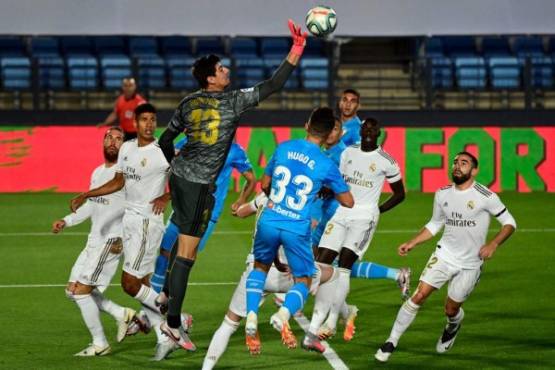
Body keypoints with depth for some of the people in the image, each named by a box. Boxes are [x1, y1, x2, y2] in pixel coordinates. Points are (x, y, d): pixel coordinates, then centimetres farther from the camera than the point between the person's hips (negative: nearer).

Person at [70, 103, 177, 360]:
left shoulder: (163, 152, -11)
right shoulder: (127, 148, 9)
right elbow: (118, 182, 22)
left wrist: (166, 197, -24)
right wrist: (85, 196, 23)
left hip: (148, 221, -7)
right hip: (129, 219, 7)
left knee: (130, 283, -11)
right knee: (141, 284, 7)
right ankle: (165, 338, 14)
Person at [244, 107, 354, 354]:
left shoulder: (283, 148, 1)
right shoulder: (326, 165, -6)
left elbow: (264, 184, 13)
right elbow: (348, 202, 4)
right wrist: (330, 190, 24)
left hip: (269, 221, 2)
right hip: (297, 229, -2)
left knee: (260, 267, 27)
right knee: (303, 280, 13)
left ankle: (251, 316, 6)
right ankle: (284, 313, -19)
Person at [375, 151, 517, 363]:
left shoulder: (486, 197, -14)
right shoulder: (443, 194, 1)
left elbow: (509, 223, -6)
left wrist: (493, 244, -20)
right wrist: (412, 243, 5)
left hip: (470, 264, -2)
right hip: (444, 254, 3)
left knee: (451, 310, 7)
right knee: (419, 296, -11)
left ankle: (453, 325, 46)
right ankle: (392, 342, -2)